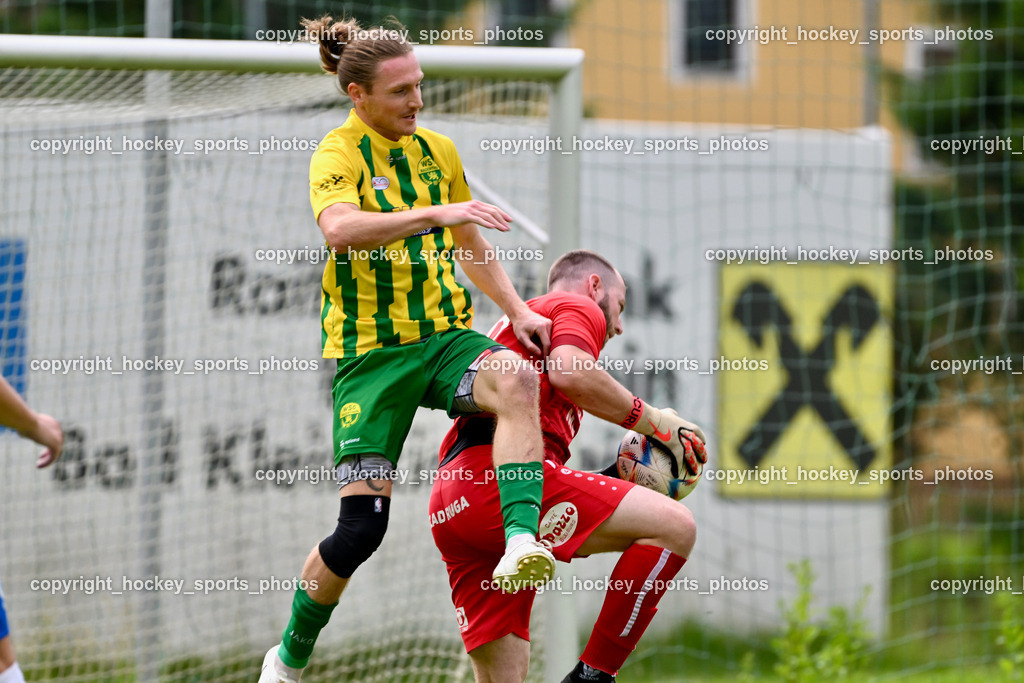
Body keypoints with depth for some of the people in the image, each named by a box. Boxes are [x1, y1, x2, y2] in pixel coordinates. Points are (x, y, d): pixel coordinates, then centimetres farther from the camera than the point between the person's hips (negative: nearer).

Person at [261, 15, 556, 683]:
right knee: (362, 525, -7)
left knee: (515, 380, -32)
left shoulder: (437, 150, 11)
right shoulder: (337, 155, -7)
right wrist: (433, 213, -39)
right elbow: (340, 228, -30)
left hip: (445, 335, 4)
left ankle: (521, 540, -43)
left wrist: (518, 309, 11)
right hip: (372, 351, -4)